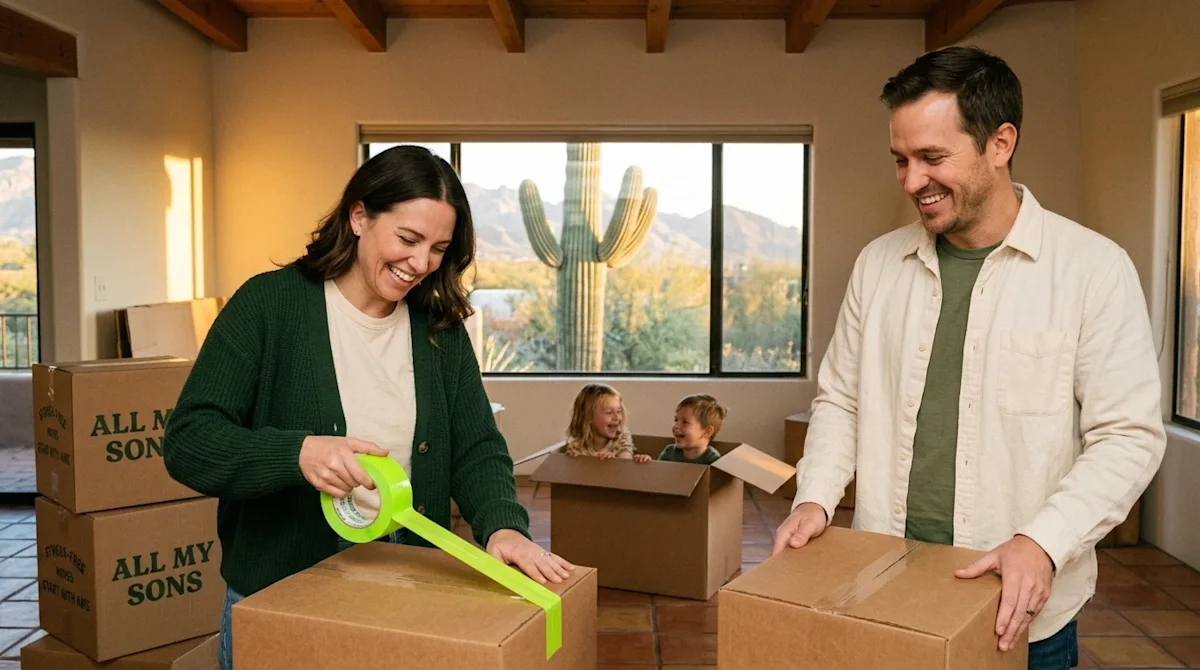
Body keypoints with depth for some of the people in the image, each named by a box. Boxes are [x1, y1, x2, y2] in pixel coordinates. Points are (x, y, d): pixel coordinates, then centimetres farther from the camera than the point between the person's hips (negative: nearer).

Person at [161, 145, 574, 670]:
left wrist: (504, 525, -22)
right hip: (277, 604, -3)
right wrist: (297, 453, -33)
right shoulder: (268, 304, -12)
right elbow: (186, 441, -15)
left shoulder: (440, 329, 1)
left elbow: (477, 449, -2)